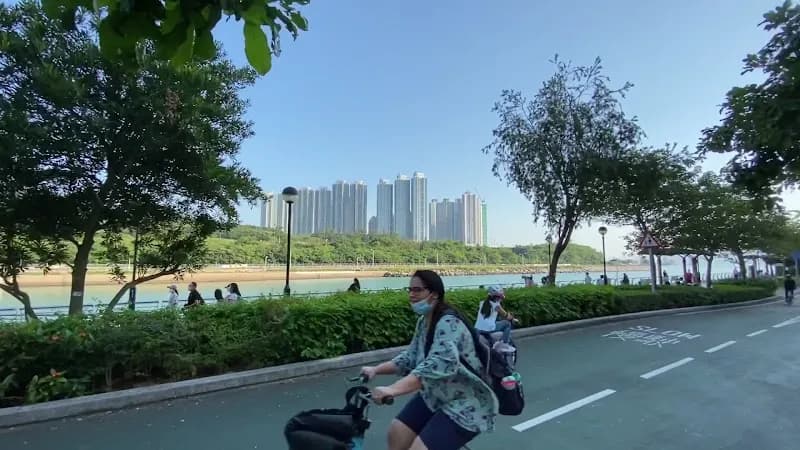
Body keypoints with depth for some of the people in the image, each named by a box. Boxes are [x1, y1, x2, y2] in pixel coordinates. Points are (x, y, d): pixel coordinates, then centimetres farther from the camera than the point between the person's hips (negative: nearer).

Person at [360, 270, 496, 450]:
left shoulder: (449, 323, -27)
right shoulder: (423, 321, 2)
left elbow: (441, 364, -43)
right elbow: (411, 357, 6)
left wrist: (394, 389, -50)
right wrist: (376, 369, -4)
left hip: (466, 404, -8)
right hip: (435, 395, 9)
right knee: (396, 434, 6)